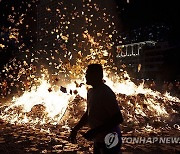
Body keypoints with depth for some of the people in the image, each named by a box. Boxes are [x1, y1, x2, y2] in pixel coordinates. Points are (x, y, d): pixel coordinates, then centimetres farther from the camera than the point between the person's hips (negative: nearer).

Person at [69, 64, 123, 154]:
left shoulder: (105, 93, -21)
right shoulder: (91, 92, 7)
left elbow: (118, 118, -25)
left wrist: (94, 132, -27)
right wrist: (75, 129, 15)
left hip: (109, 140, -9)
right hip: (98, 140, 9)